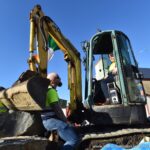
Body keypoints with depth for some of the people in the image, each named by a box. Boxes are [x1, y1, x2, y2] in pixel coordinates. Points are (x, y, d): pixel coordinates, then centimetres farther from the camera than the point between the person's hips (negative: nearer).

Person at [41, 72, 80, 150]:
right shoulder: (51, 90, -10)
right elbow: (57, 109, -16)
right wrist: (66, 121, -4)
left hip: (48, 120, 11)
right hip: (51, 120, -11)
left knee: (74, 133, 14)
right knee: (73, 139, -18)